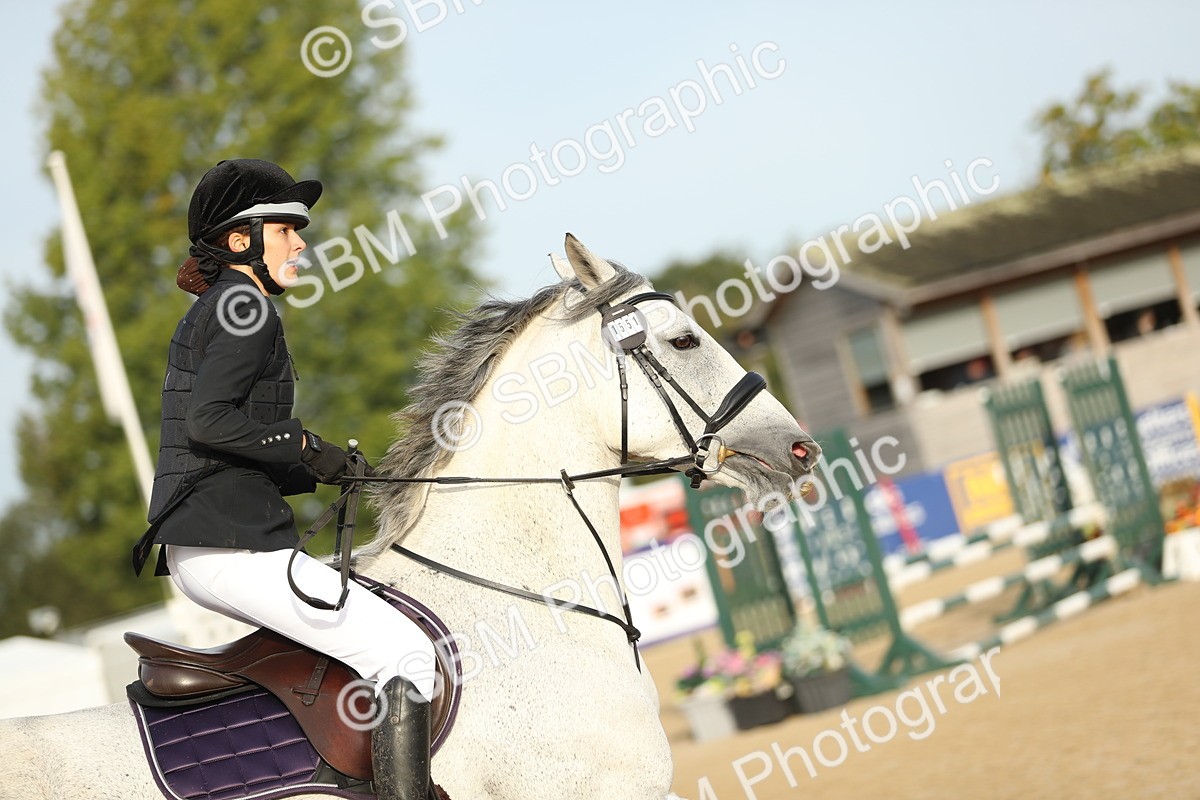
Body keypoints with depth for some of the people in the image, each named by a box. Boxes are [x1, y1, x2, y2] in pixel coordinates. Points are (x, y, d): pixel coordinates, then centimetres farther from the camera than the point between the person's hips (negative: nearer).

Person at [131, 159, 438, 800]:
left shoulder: (208, 313, 22)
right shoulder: (246, 308, -9)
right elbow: (208, 419, -23)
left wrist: (317, 471, 14)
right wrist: (304, 444, -15)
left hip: (193, 548, 11)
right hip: (230, 545, -11)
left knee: (371, 619, 24)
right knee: (405, 655, -13)